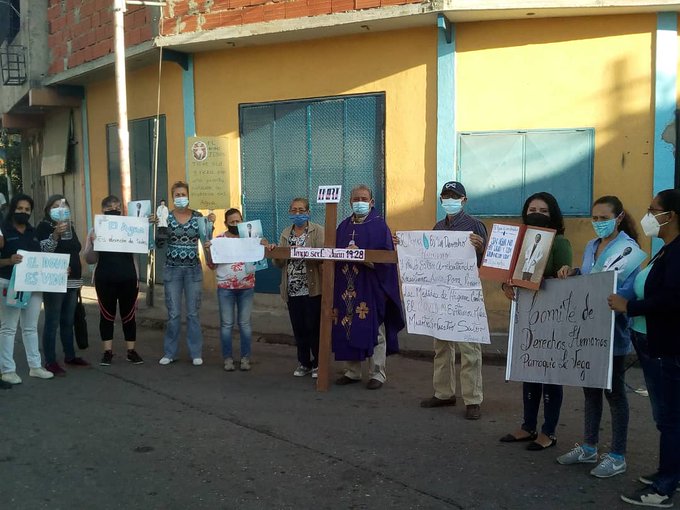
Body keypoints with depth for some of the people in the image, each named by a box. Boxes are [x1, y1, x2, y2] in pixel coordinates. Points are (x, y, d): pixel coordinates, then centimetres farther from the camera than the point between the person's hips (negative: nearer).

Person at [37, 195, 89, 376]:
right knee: (52, 322, -6)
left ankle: (70, 355, 21)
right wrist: (55, 235, -31)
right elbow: (42, 250, -18)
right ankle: (50, 361, -3)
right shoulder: (43, 226, -5)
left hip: (72, 281, 7)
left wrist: (78, 278, 23)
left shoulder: (69, 226, 16)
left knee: (68, 321, 13)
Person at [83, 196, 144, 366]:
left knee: (129, 315, 7)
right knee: (107, 315, 6)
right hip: (105, 280, -1)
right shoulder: (96, 230, 0)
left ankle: (131, 351, 14)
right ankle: (108, 352, 14)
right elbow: (89, 259, -2)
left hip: (128, 279, 1)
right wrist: (92, 243, -18)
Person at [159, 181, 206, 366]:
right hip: (172, 269, 0)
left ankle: (196, 353, 13)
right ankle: (170, 353, 16)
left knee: (193, 313, 5)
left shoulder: (197, 216, 2)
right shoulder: (166, 217, -1)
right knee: (173, 314, 4)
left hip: (193, 269, 0)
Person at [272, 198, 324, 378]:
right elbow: (279, 263, 12)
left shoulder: (318, 231, -2)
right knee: (298, 328, 10)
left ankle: (318, 363, 15)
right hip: (292, 290, 4)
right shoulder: (285, 234, 12)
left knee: (313, 327, 0)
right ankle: (304, 363, 23)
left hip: (312, 289, -4)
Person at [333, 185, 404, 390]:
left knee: (373, 329, -2)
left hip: (371, 286, -5)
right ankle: (352, 371, 18)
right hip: (347, 286, 5)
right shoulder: (344, 226, 15)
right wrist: (342, 256, -4)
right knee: (347, 327, 6)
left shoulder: (379, 225, -1)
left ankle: (377, 373, 7)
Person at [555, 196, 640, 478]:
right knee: (591, 389, 15)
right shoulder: (591, 246, 11)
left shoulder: (628, 248, -13)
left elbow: (629, 290, -21)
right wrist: (572, 272, 1)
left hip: (612, 331, -7)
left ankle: (617, 457, 16)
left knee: (614, 390, 3)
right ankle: (589, 448, 28)